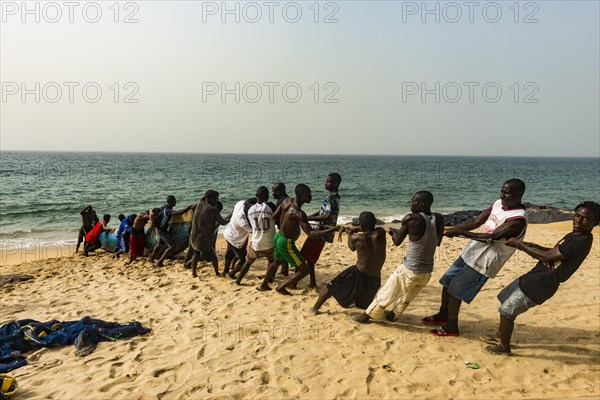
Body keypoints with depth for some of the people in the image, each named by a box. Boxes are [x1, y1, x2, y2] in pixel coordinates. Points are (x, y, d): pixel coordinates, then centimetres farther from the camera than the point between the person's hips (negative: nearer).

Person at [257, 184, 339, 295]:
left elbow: (274, 217, 3)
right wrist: (333, 229, -40)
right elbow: (311, 234, -38)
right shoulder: (298, 214, -32)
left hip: (278, 237, 9)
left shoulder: (287, 201, -8)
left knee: (277, 262, 34)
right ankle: (281, 287, 16)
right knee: (304, 271, 3)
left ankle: (264, 285, 52)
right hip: (286, 243, -9)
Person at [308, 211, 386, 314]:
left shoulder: (356, 238, -15)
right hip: (375, 279, 2)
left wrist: (350, 234, 24)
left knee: (332, 286, 16)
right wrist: (357, 229, 6)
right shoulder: (381, 233, -14)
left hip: (359, 274, -2)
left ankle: (315, 308, 24)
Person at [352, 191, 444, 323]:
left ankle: (366, 316, 29)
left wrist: (393, 232, 13)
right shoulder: (439, 219, -5)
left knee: (385, 294, 14)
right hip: (427, 272, 5)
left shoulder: (411, 219, -19)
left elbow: (397, 242, -8)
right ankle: (393, 314, 48)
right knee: (406, 297, 29)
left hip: (409, 270, -5)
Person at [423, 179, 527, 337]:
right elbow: (476, 221, 4)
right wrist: (454, 229, -9)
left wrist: (462, 232, -31)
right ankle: (443, 315, 34)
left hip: (481, 263, -8)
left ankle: (451, 327, 12)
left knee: (455, 290, -4)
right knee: (447, 281, 16)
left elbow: (490, 237, -29)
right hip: (469, 253, 8)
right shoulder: (498, 204, 4)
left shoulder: (518, 220, -22)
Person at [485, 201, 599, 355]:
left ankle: (504, 347, 14)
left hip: (541, 284, -10)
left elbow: (547, 256, -24)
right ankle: (501, 335, 38)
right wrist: (530, 246, 6)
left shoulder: (582, 241, -21)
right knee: (505, 297, 22)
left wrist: (519, 244, -16)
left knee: (507, 310, -5)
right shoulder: (574, 235, 10)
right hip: (535, 276, 10)